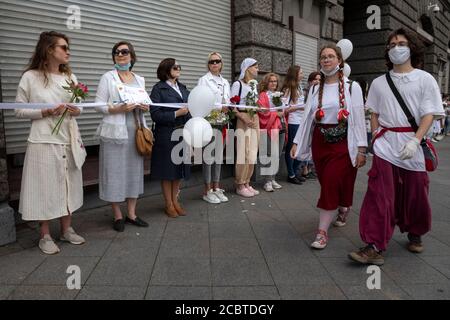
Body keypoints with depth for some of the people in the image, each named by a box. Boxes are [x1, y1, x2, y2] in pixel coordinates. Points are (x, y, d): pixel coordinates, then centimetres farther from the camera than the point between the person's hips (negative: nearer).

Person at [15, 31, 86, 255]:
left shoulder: (70, 77, 9)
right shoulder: (30, 77, -4)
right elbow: (19, 111, -3)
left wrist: (76, 111, -6)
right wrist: (46, 112, -16)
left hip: (69, 141, 5)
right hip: (44, 142, -5)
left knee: (68, 185, 11)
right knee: (45, 186, 2)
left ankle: (67, 230, 26)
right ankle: (45, 236, 16)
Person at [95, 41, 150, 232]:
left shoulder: (139, 79, 15)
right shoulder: (108, 77, 1)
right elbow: (99, 104, -5)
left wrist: (145, 107, -1)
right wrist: (118, 109, -20)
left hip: (136, 130, 5)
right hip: (115, 131, -4)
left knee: (134, 170, 7)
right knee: (115, 172, -1)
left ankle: (131, 214, 18)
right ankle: (118, 216, 12)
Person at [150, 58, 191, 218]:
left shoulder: (183, 88, 14)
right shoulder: (158, 88, -5)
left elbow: (189, 108, 17)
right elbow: (155, 115, -12)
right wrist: (176, 114, -19)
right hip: (166, 135, -5)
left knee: (180, 168, 10)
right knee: (167, 169, 4)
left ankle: (175, 201, 24)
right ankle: (169, 204, 17)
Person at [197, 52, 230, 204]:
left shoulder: (225, 82, 19)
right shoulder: (204, 80, 0)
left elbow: (228, 102, 17)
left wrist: (229, 109, -4)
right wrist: (220, 107, -19)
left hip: (223, 122, 6)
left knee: (219, 156, 8)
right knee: (209, 156, -4)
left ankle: (216, 188, 17)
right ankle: (207, 191, 4)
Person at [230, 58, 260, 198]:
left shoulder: (254, 84, 16)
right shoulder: (238, 84, -6)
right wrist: (244, 118, -18)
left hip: (254, 120, 7)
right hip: (243, 121, -7)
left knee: (252, 153, 7)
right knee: (243, 153, -6)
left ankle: (247, 183, 18)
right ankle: (240, 185, 5)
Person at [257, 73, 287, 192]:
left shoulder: (278, 95, 21)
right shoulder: (263, 95, -2)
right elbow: (262, 111, -13)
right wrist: (276, 113, -17)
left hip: (281, 127, 7)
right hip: (270, 128, -7)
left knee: (277, 155, 9)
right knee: (270, 155, -9)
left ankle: (273, 179, 18)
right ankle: (267, 181, -3)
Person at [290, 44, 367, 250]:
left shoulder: (352, 87, -3)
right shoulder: (315, 89, 9)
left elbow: (359, 119, -5)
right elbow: (307, 117, 8)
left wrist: (361, 149, -9)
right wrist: (297, 142, 3)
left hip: (343, 143, -4)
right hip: (320, 142, 4)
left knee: (331, 184, -9)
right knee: (327, 184, 10)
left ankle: (322, 231, -1)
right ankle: (343, 209, 40)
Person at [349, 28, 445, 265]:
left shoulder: (425, 79, 3)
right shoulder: (379, 82, 11)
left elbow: (429, 115, -5)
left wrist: (415, 141, -18)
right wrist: (376, 139, 0)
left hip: (413, 145, -1)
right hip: (385, 144, 1)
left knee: (415, 193, 10)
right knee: (380, 194, -8)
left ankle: (415, 234, 36)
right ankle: (374, 247, -7)